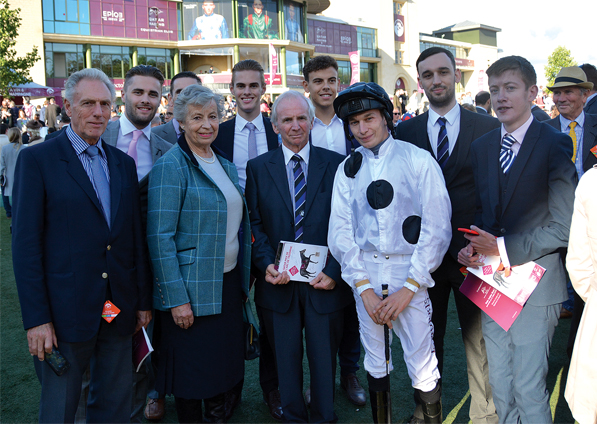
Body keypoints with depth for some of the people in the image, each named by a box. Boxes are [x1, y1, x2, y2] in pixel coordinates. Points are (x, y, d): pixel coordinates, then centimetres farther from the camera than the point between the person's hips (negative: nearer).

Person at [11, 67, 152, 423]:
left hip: (120, 310, 5)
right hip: (66, 312, -4)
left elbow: (137, 236, 10)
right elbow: (25, 243, -9)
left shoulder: (124, 163, 9)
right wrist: (36, 318, -12)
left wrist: (144, 300, 10)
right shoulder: (37, 159, -6)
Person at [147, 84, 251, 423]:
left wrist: (243, 280, 11)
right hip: (191, 290, -7)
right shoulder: (171, 166, -12)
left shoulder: (227, 167, 11)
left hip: (228, 284, 7)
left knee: (224, 366, 17)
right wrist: (176, 298, -19)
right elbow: (160, 237, -16)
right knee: (191, 374, 8)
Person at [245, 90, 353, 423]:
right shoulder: (258, 168, 3)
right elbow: (254, 223, 1)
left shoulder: (336, 164, 0)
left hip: (325, 282, 0)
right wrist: (267, 264, -13)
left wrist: (334, 271, -11)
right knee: (286, 361, 15)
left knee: (324, 359, 13)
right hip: (279, 283, 1)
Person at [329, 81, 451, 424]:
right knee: (375, 363, 14)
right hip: (365, 273, 3)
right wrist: (364, 287, -5)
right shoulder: (348, 170, 7)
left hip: (410, 272, -3)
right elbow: (341, 232, 4)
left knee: (423, 369, -1)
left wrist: (408, 288, -11)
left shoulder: (419, 160, -3)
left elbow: (437, 228, -7)